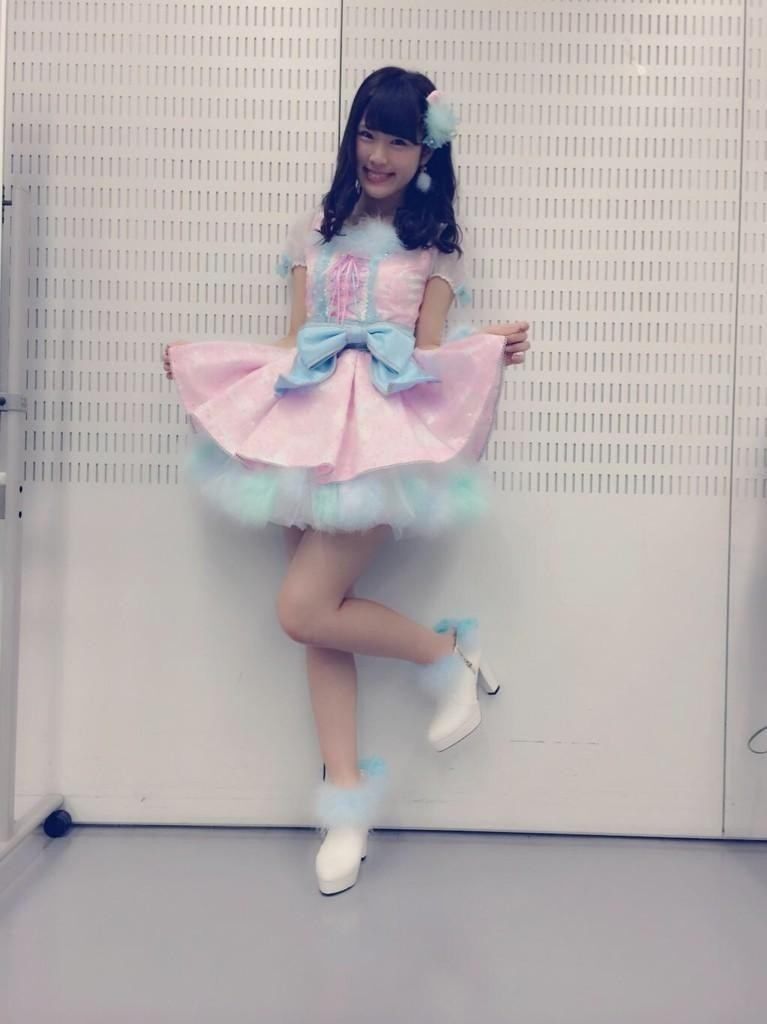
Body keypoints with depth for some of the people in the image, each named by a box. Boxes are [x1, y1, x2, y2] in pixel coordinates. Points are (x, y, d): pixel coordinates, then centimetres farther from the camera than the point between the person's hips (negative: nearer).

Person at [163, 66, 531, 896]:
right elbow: (290, 344, 15)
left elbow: (429, 352, 3)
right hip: (311, 423, 4)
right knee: (322, 613, -1)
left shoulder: (435, 245, 9)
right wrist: (195, 358, 8)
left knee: (303, 610, -17)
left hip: (388, 428, -4)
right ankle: (346, 796, 10)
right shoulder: (316, 231, 17)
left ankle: (447, 653, 7)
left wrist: (493, 350, -14)